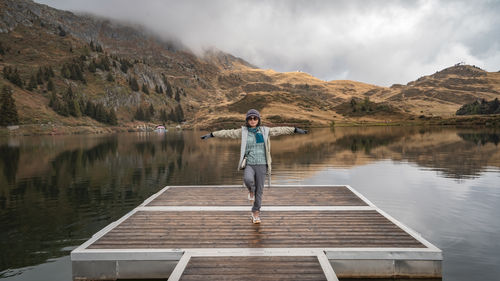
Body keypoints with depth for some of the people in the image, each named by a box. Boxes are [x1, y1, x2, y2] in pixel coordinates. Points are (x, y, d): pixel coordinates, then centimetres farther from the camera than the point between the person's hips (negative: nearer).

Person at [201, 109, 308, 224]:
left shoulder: (265, 130, 4)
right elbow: (227, 133, 5)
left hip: (261, 165, 1)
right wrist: (211, 134, 4)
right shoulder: (243, 131, 3)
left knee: (259, 190, 3)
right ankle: (251, 190, 7)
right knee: (248, 180, -30)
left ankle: (256, 213, 19)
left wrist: (295, 130, 7)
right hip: (248, 164, -1)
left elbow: (279, 130, 7)